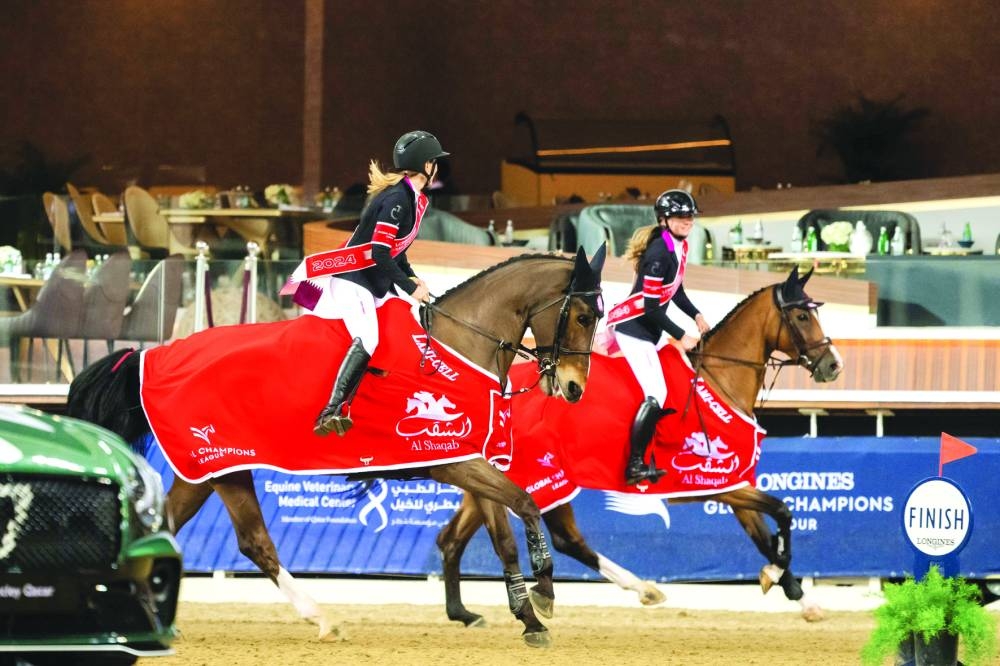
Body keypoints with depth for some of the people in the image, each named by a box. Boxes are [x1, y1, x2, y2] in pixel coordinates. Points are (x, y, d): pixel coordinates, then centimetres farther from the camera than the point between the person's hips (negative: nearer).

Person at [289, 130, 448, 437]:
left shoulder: (413, 198, 13)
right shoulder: (397, 199, -18)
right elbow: (379, 254, -24)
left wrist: (412, 278, 9)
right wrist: (411, 288, -18)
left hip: (377, 285, 11)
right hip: (354, 280, -11)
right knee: (367, 339, -29)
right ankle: (332, 412, -39)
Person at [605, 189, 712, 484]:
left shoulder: (679, 245, 5)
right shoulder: (659, 252, -24)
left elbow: (675, 290, 20)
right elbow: (652, 306, -23)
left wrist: (696, 316, 8)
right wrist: (681, 336, -16)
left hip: (649, 326, 10)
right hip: (633, 326, -10)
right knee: (656, 395, -17)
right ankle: (635, 466, -14)